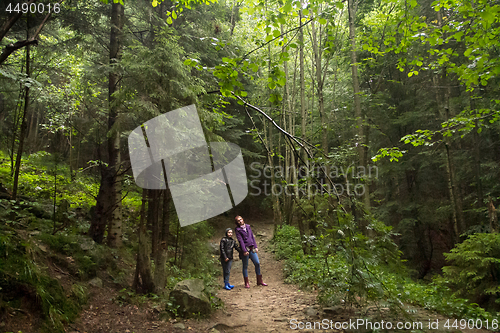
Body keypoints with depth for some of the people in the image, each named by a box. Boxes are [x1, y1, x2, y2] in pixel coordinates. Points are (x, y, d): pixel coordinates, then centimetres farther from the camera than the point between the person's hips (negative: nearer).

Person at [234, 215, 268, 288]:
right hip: (245, 249, -5)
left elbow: (252, 236, 13)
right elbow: (240, 240, -11)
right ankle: (247, 283, 13)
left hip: (252, 248, 5)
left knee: (257, 263, 2)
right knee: (245, 266, 3)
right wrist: (244, 251, -17)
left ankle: (259, 281, 14)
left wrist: (255, 247, 8)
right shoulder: (237, 230, -3)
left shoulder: (248, 226, 12)